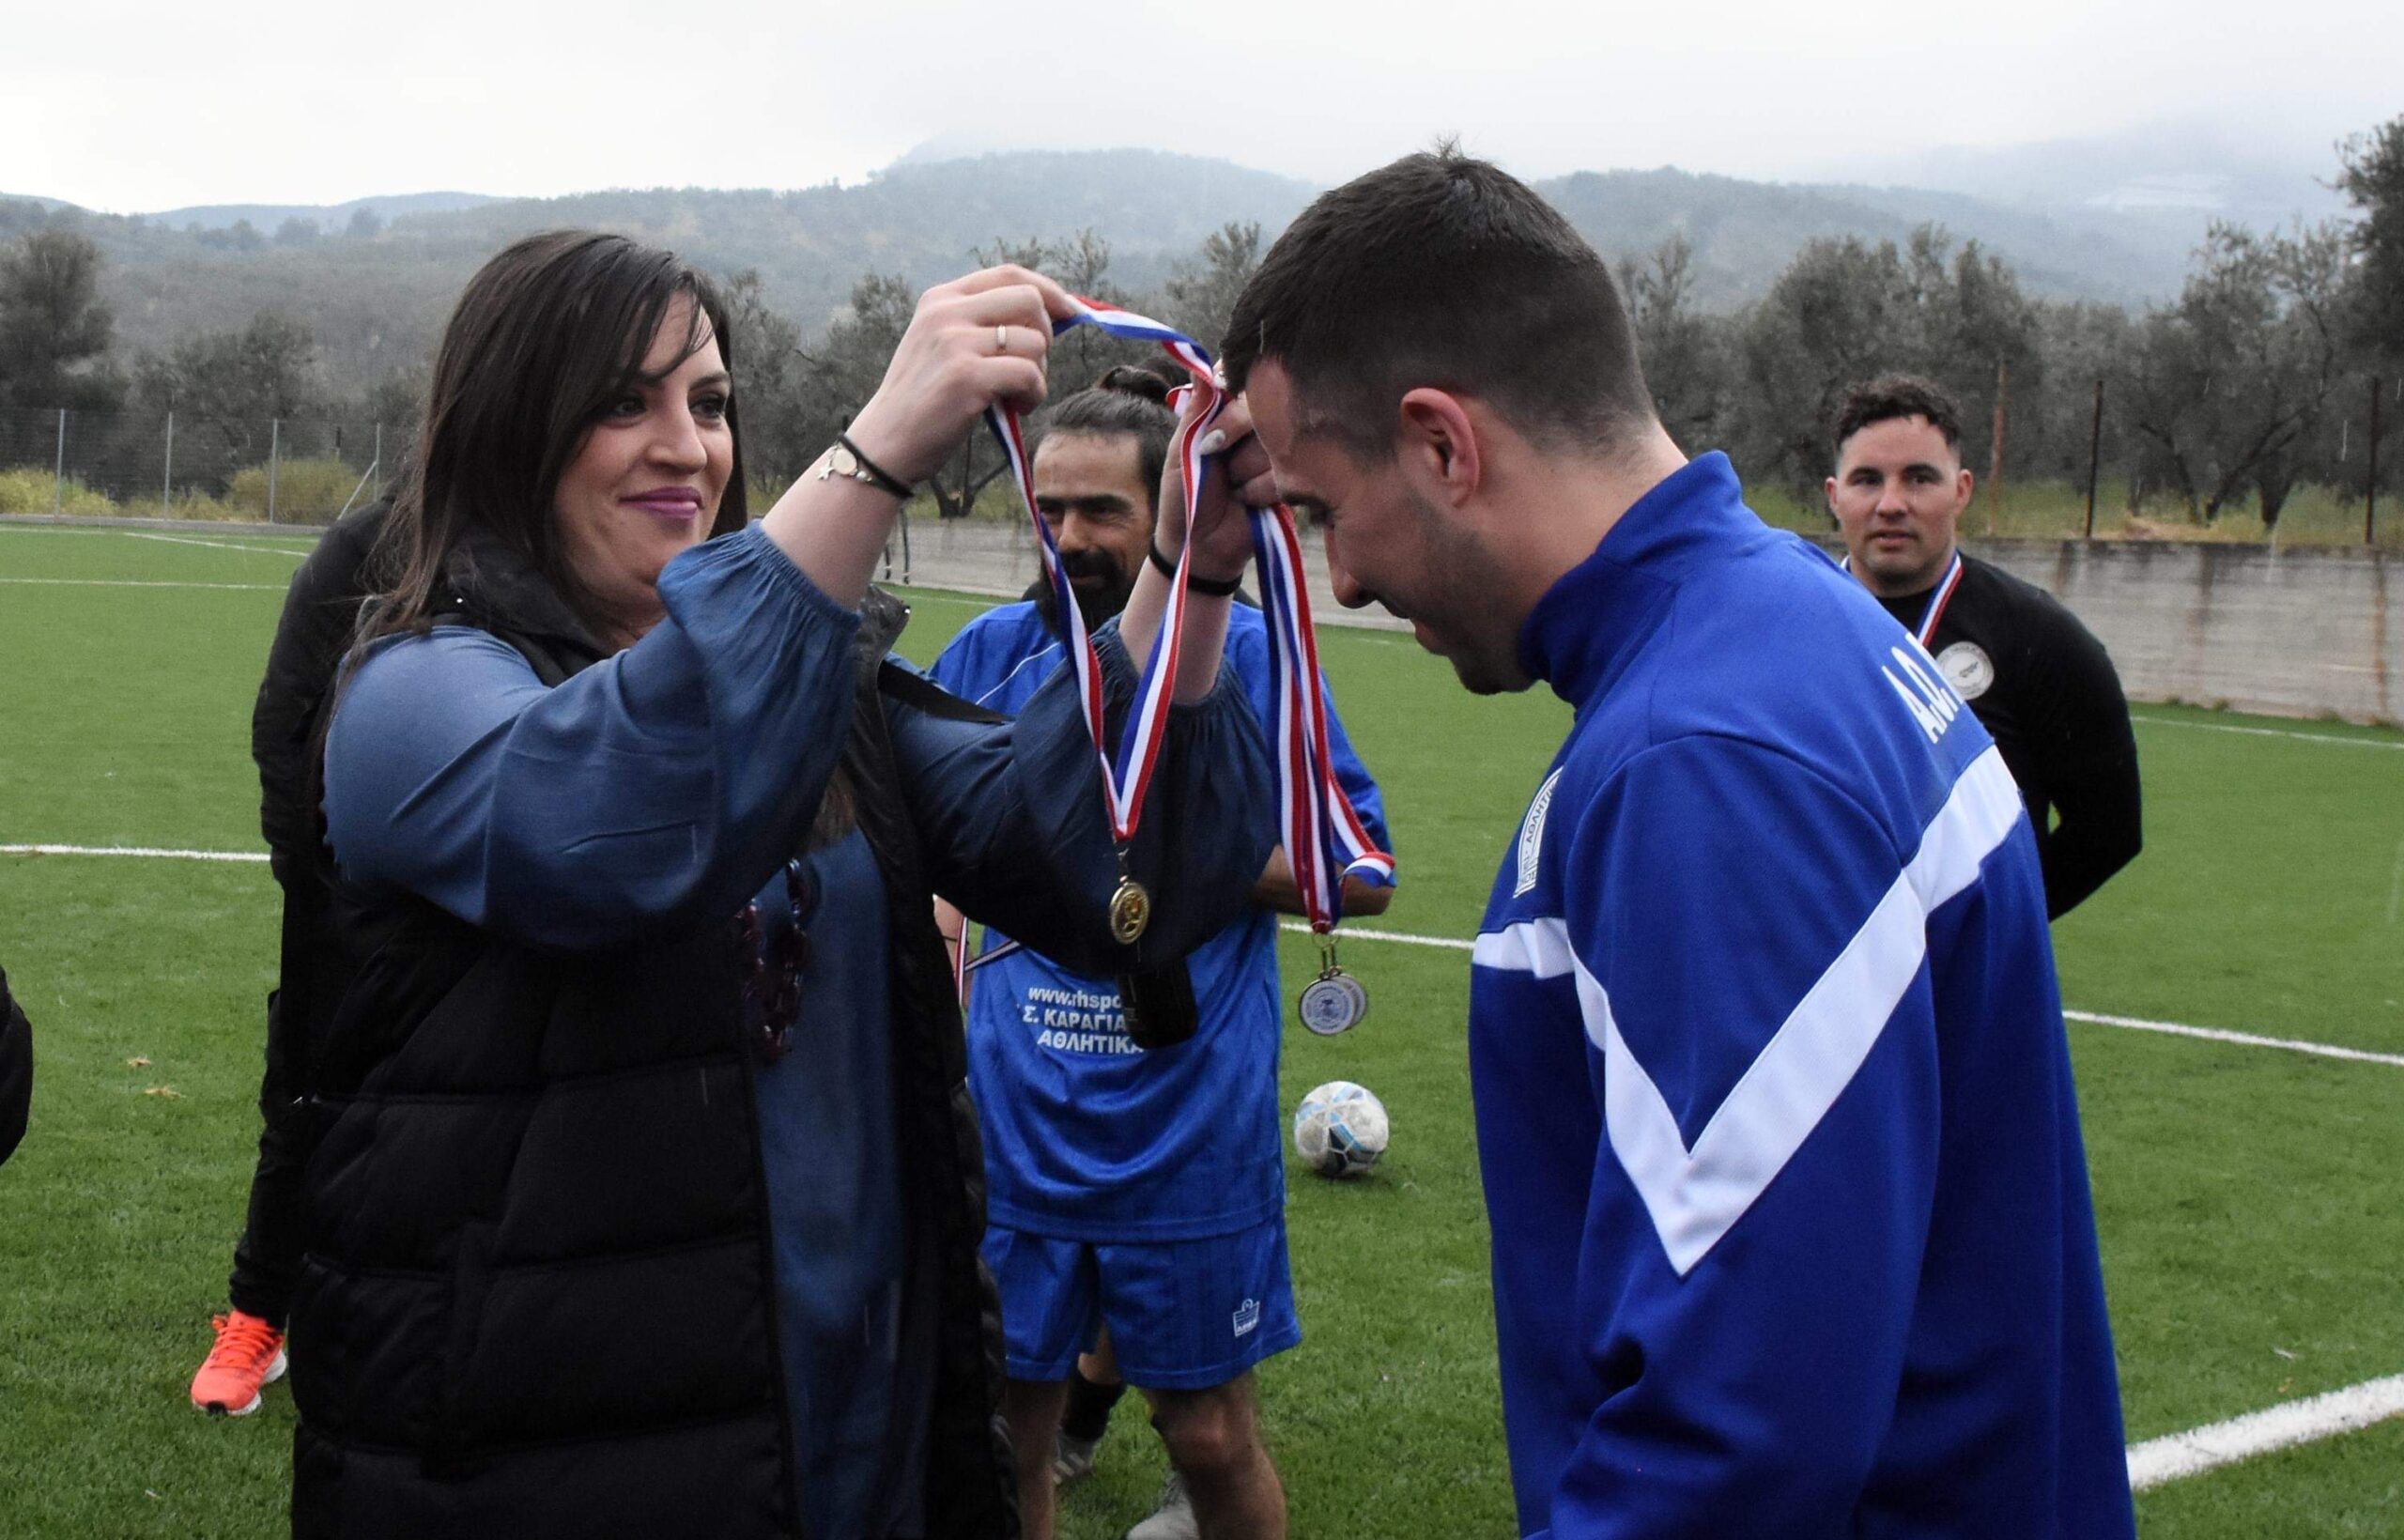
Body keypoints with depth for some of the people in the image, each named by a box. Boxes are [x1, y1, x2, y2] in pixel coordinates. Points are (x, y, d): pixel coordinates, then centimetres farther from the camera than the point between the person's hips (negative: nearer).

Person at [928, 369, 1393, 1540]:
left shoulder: (1250, 655, -5)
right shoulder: (993, 652, 2)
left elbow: (1361, 874, -3)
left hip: (1191, 1133, -2)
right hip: (1014, 1126, 2)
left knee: (1212, 1439, 9)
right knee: (1008, 1432, 11)